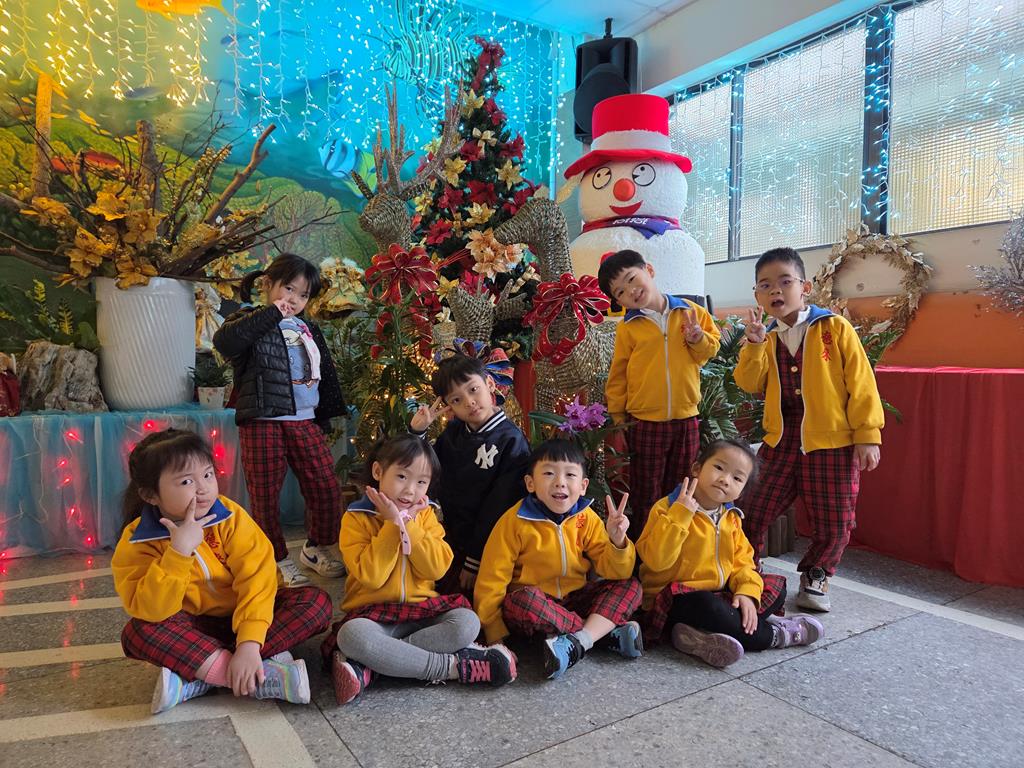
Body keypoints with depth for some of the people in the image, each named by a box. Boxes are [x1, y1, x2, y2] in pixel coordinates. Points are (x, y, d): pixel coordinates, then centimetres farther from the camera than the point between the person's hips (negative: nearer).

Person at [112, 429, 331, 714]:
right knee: (138, 631, -31)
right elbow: (149, 611, -26)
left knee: (317, 602, -21)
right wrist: (179, 551, -37)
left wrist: (249, 644, -35)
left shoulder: (229, 515, -14)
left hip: (241, 617, 1)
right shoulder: (136, 543, -14)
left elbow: (256, 576, -23)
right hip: (194, 630, 0)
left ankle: (200, 678, -27)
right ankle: (266, 678, -33)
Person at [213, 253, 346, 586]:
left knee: (326, 487, 4)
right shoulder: (250, 321, 1)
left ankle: (319, 547, 25)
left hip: (306, 422, 5)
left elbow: (326, 374, 23)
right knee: (265, 495, 1)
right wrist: (271, 314, -20)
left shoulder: (308, 330, 17)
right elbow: (224, 341, -23)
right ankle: (276, 559, 18)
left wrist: (325, 416, 22)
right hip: (261, 423, -4)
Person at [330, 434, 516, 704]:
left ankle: (366, 666, -24)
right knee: (351, 635, -36)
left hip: (422, 610, 3)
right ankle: (452, 666, -26)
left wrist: (409, 525, -13)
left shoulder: (425, 514, 5)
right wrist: (392, 524, -18)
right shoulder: (356, 518, -5)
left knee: (468, 623, -24)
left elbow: (437, 569, -6)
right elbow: (371, 576, -16)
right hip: (374, 615, -3)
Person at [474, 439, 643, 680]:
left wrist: (617, 541, -22)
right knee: (524, 600, -37)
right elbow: (492, 580, -11)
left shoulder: (587, 519, -1)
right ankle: (609, 634, -22)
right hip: (533, 605, -4)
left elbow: (616, 573, -1)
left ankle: (578, 643, -30)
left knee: (630, 586, -11)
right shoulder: (515, 521, -12)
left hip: (573, 601, 4)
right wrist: (496, 637, -15)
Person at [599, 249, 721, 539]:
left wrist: (699, 339, -10)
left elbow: (712, 348, 12)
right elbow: (618, 374, 2)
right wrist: (617, 417, 2)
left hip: (685, 419, 2)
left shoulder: (691, 311, 1)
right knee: (646, 497, 9)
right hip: (644, 423, -2)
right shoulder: (627, 327, -3)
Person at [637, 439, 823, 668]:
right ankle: (774, 634, -11)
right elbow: (656, 560, -26)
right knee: (706, 606, -38)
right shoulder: (668, 508, -16)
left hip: (719, 593, 8)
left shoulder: (731, 518, 8)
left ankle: (702, 637, -21)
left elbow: (742, 561, 8)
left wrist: (747, 591, -12)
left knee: (776, 587, 0)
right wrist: (679, 514, -30)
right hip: (679, 598, -8)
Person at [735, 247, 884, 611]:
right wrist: (754, 345, -14)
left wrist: (867, 435, -8)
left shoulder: (835, 328, -5)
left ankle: (815, 575, 33)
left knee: (834, 523, 7)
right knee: (752, 510, 5)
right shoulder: (766, 337, 7)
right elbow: (751, 384, 0)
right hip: (782, 441, 3)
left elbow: (861, 383, -6)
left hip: (834, 443, -3)